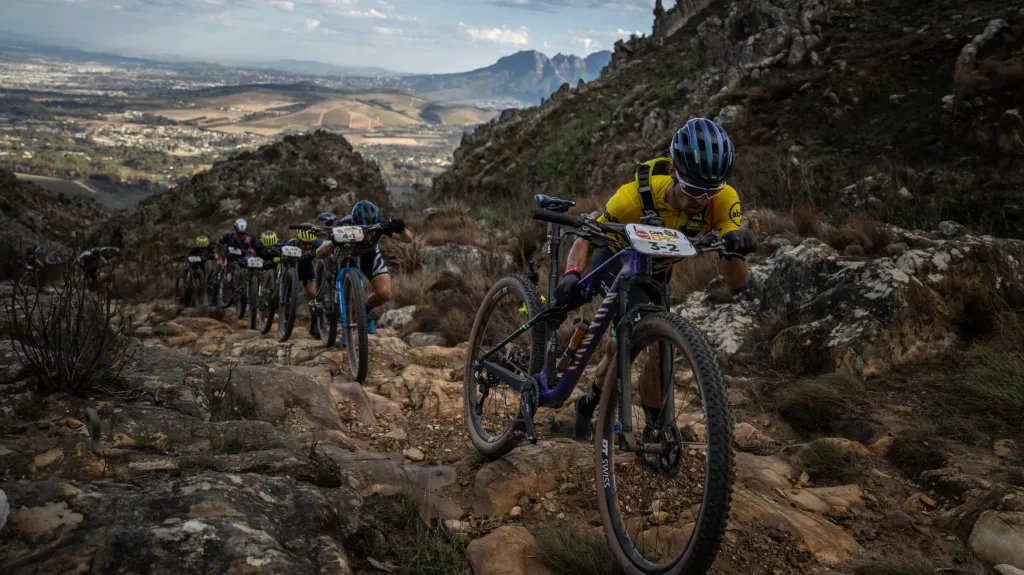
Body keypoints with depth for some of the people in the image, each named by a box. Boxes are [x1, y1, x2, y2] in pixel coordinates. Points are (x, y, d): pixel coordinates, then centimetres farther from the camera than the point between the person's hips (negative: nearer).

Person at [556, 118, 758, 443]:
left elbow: (735, 284, -32)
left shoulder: (724, 200, -31)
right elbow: (586, 239, -23)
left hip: (655, 273, 3)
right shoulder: (636, 196, -38)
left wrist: (734, 248, -54)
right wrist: (572, 273, -45)